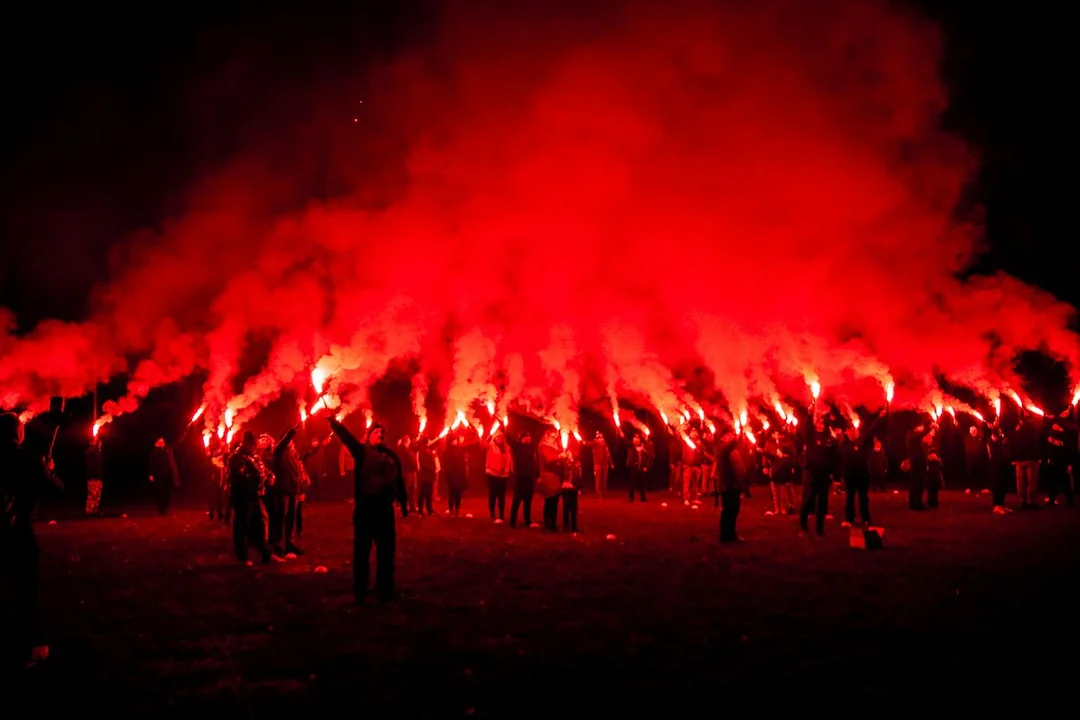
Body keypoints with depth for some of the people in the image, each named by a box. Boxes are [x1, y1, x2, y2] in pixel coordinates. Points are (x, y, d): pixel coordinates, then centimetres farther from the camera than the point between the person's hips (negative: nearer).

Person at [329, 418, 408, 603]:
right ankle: (359, 591, 15)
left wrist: (404, 503, 17)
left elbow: (399, 481, 16)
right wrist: (332, 421, -28)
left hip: (385, 508, 4)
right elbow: (346, 435, -14)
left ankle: (385, 590, 21)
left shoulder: (391, 455, 12)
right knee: (362, 551, 5)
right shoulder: (362, 451, 1)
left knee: (386, 551, 9)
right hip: (364, 508, -3)